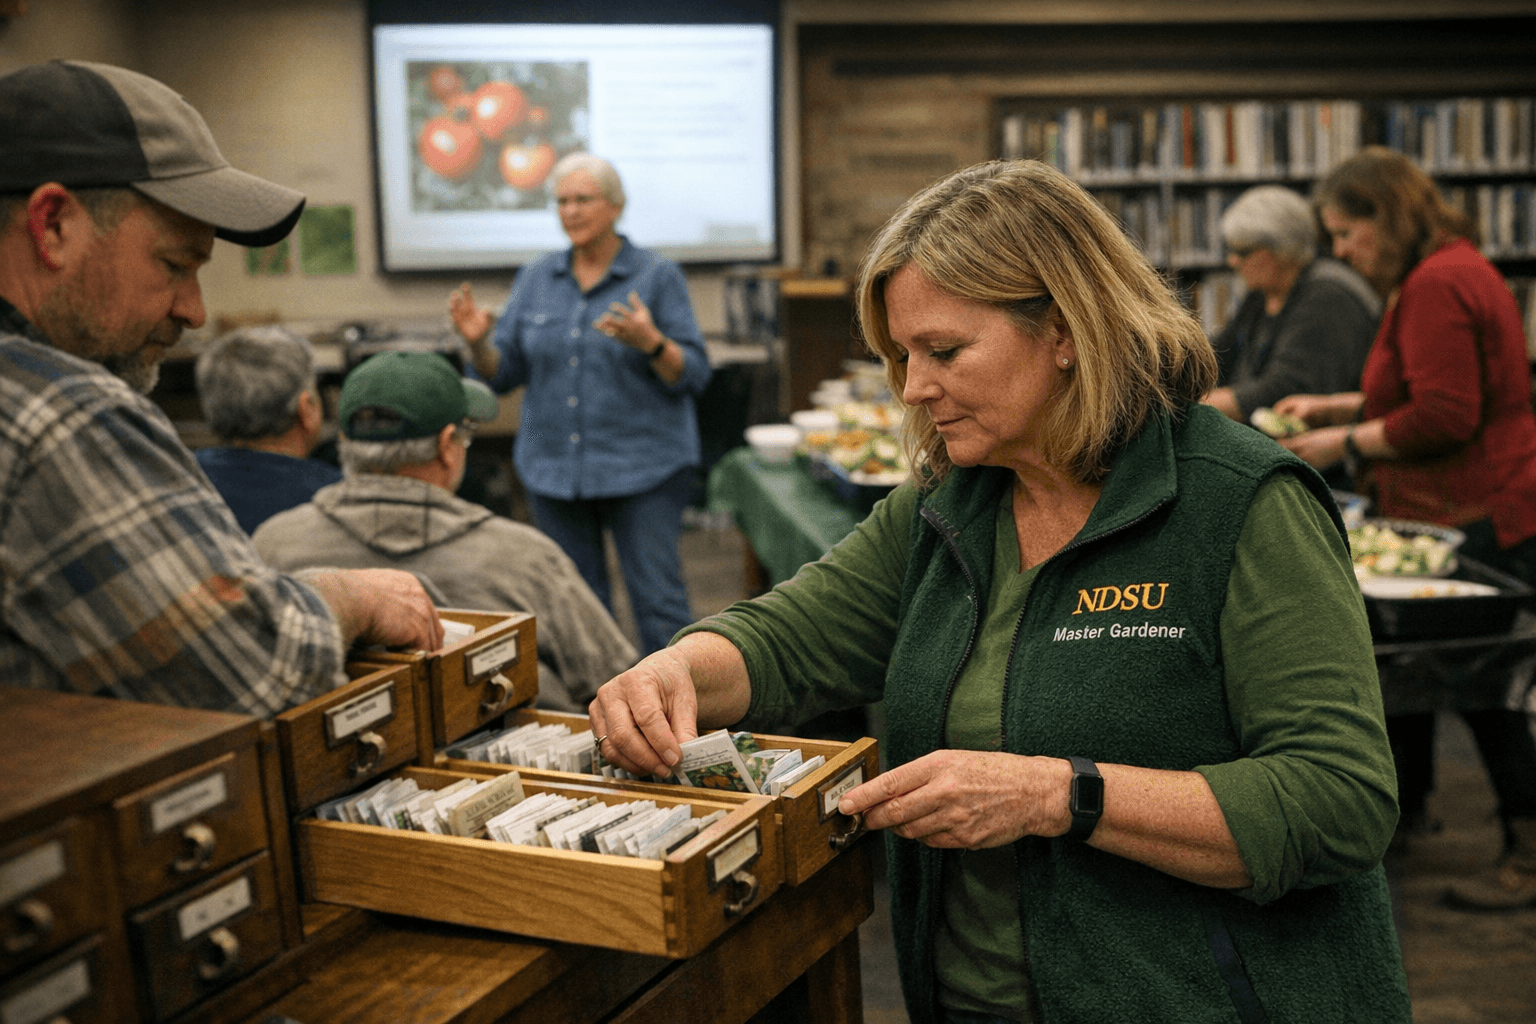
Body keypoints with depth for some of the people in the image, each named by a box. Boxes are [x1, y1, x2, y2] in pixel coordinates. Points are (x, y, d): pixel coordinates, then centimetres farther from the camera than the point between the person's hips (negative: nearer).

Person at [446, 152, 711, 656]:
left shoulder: (658, 276, -2)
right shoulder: (535, 279, 10)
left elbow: (694, 376, -7)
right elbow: (502, 373, 9)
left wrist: (651, 342, -26)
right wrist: (478, 341, -12)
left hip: (642, 468, -4)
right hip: (553, 470, 4)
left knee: (659, 603, -6)